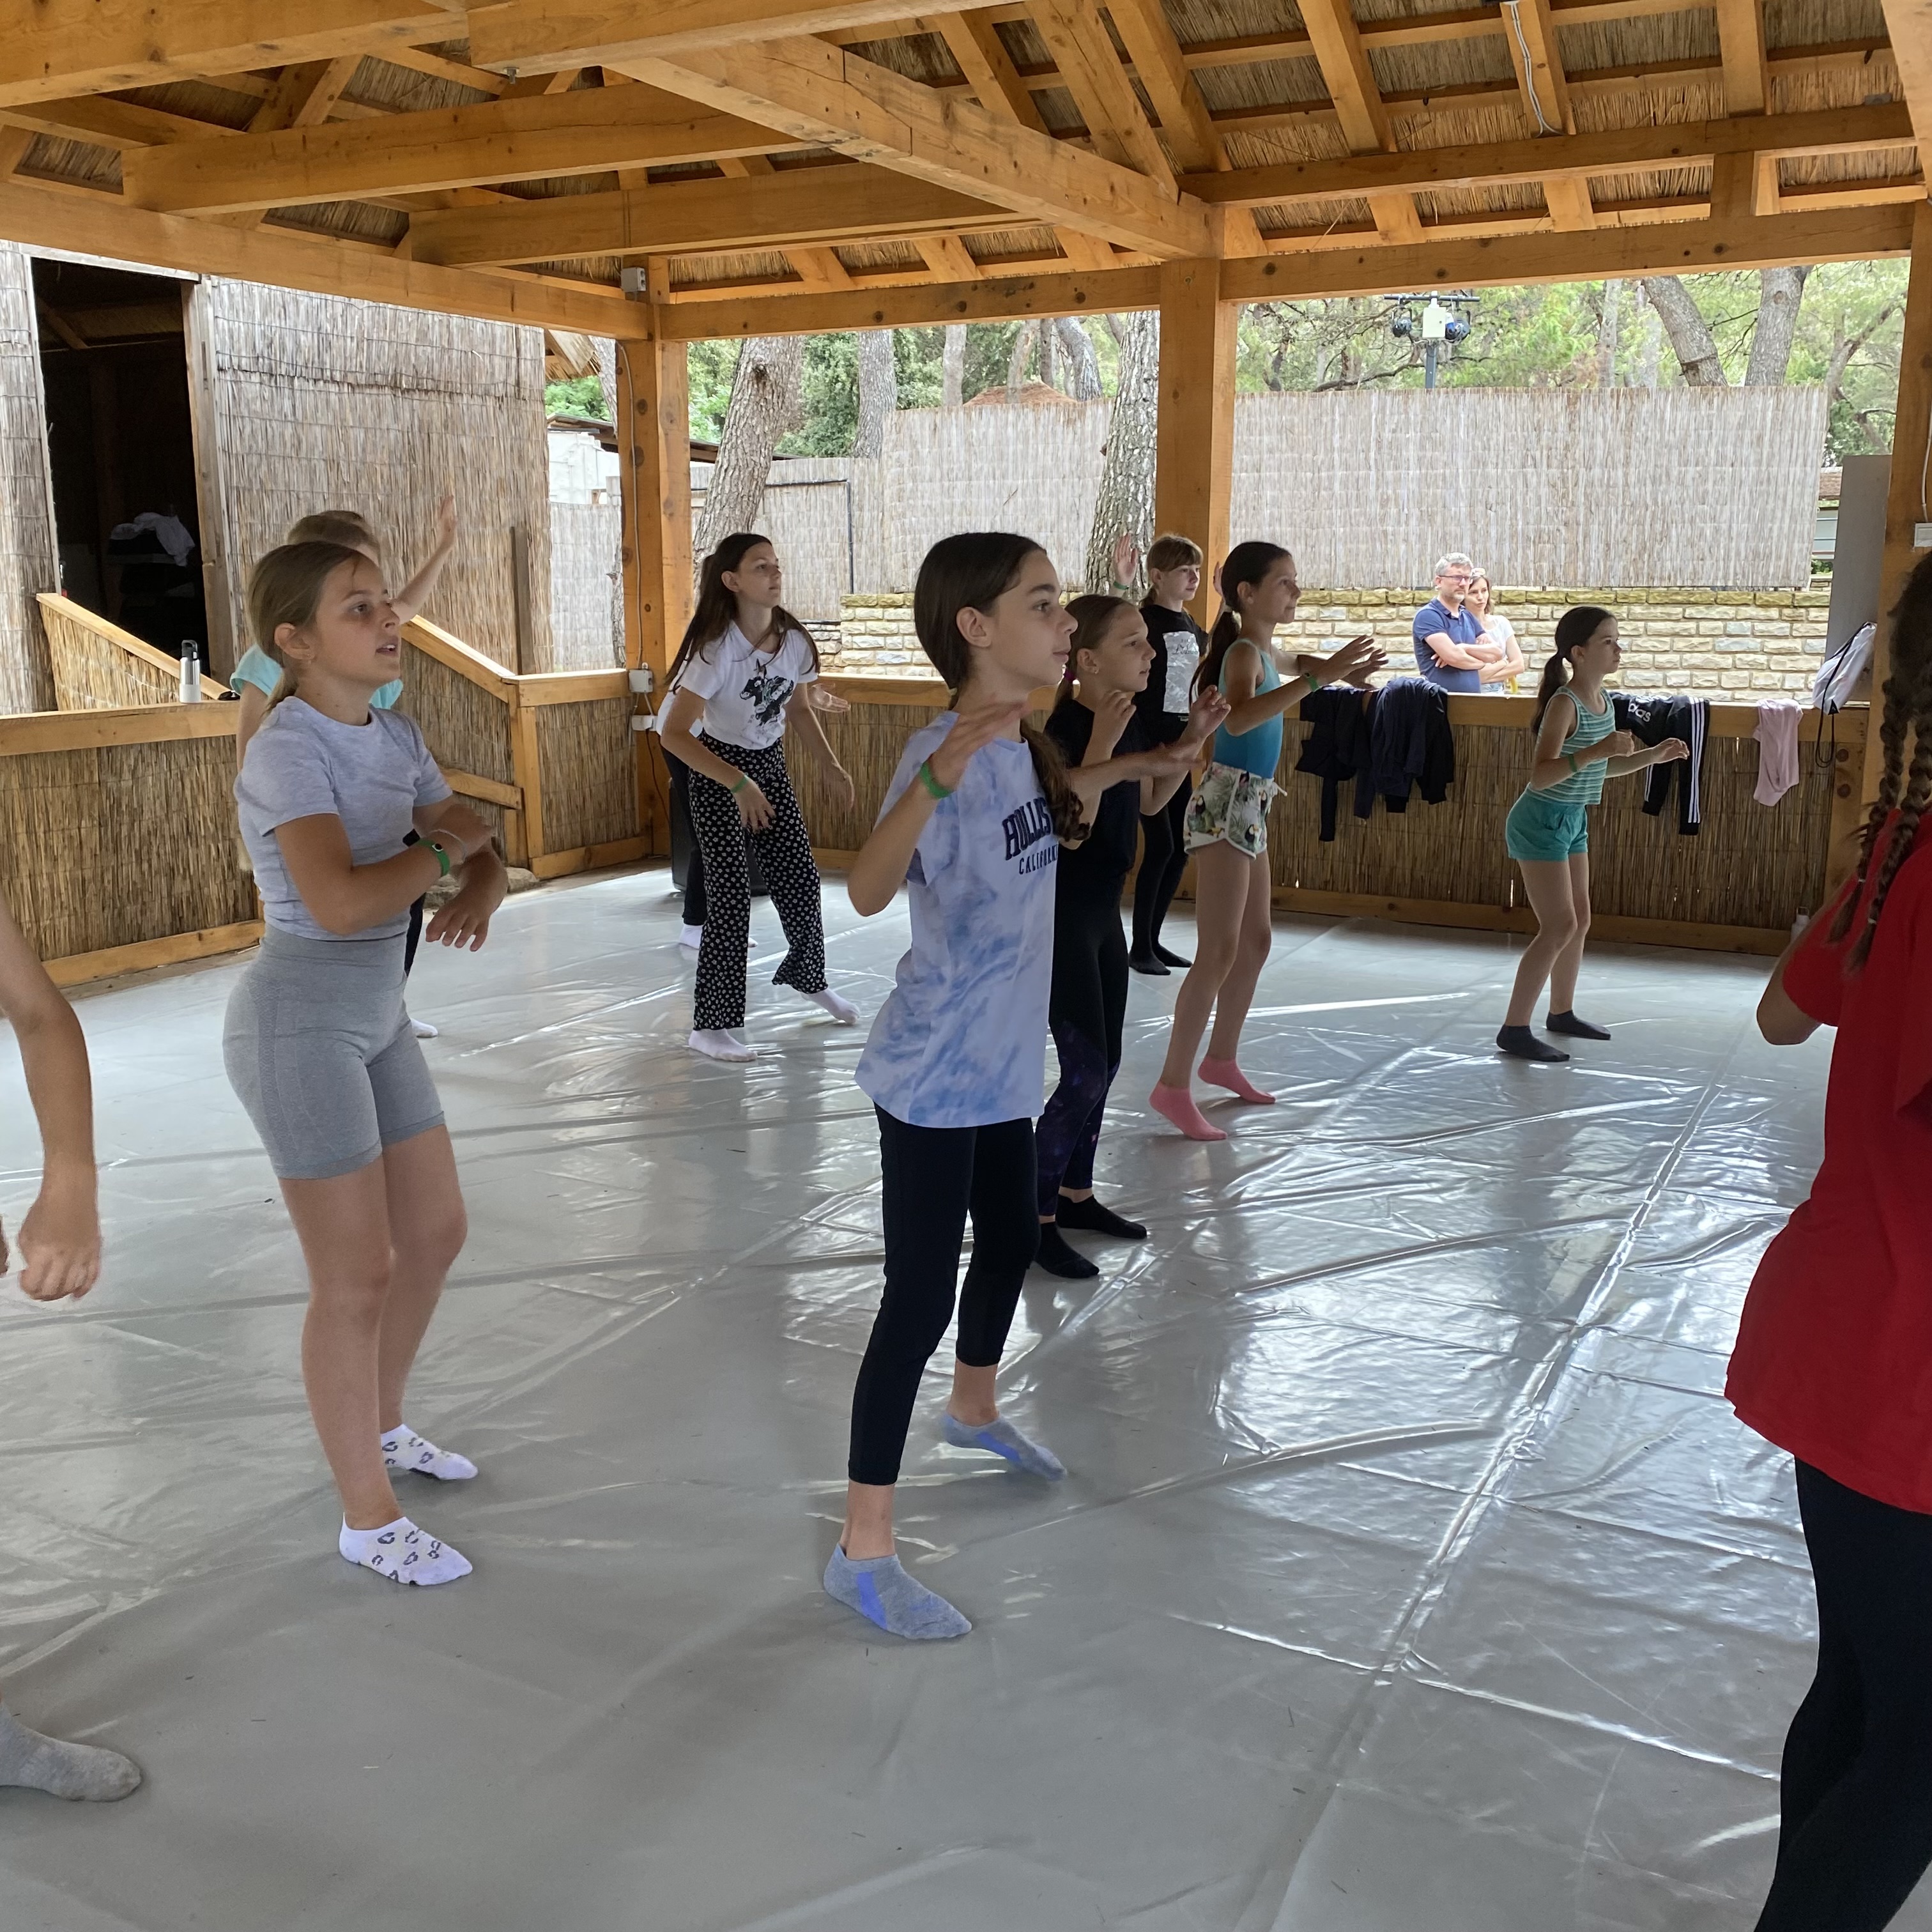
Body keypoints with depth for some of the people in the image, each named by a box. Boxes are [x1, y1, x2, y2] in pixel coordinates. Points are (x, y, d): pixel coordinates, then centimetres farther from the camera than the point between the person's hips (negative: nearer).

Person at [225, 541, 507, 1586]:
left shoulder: (395, 737, 5)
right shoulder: (288, 751, -20)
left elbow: (482, 856, 7)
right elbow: (339, 900, -35)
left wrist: (477, 894, -17)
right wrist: (443, 845, -18)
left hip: (375, 1015, 9)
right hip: (298, 1026, -8)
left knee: (436, 1234, 17)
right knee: (358, 1276, 0)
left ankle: (379, 1426, 41)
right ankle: (368, 1518, 17)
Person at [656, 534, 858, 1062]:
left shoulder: (794, 640, -8)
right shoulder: (716, 649, -26)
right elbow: (674, 734, -28)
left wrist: (832, 766, 1)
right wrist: (738, 784, -35)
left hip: (770, 764, 6)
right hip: (717, 771, -6)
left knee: (799, 877, 11)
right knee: (731, 894, -9)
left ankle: (809, 978, 38)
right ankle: (710, 1025, 0)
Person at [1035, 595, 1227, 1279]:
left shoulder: (1129, 718, 4)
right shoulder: (1066, 728, -22)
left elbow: (1147, 804, 17)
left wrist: (1192, 739, 6)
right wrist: (1103, 741, -34)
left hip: (1103, 911, 9)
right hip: (1061, 918, -9)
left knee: (1104, 1064, 16)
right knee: (1084, 1076, -6)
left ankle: (1076, 1194, 32)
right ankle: (1037, 1218, 8)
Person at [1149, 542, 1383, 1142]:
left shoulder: (1264, 650, 13)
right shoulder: (1244, 652, -15)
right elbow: (1239, 718, -37)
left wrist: (1334, 674, 27)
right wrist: (1316, 677, -40)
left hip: (1251, 806, 10)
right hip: (1226, 805, -10)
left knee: (1257, 941, 17)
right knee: (1220, 951, -12)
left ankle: (1221, 1059, 30)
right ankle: (1174, 1085, -9)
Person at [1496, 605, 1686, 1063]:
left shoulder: (1602, 700, 6)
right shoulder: (1565, 703, -20)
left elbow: (1605, 767, 18)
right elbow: (1541, 775, -29)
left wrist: (1653, 755, 5)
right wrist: (1593, 751, -39)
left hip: (1573, 820, 9)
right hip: (1542, 821, -9)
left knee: (1579, 921, 14)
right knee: (1559, 926, -10)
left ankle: (1561, 1013, 30)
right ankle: (1514, 1030, -5)